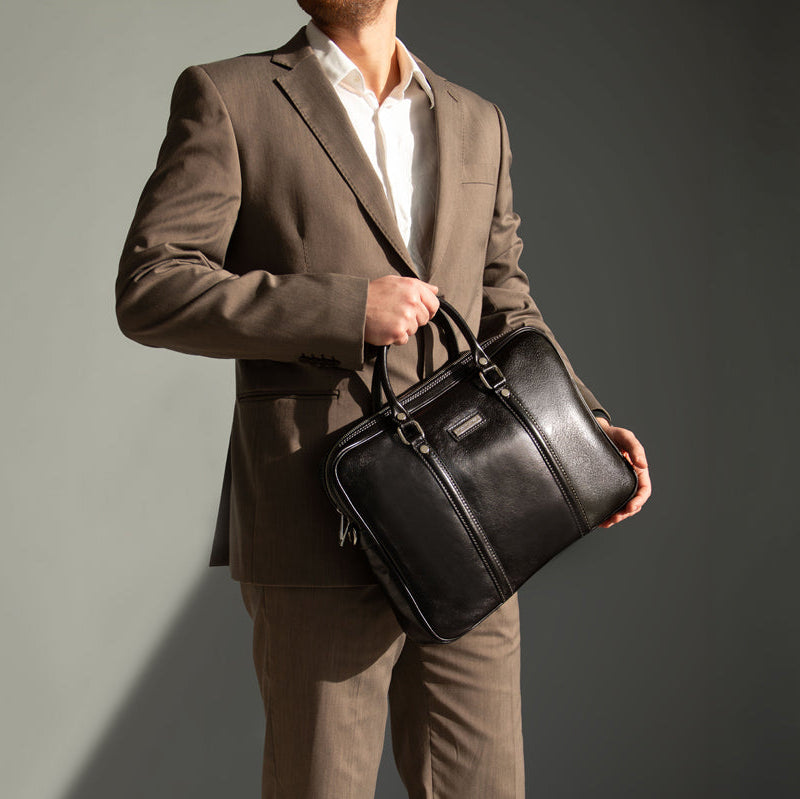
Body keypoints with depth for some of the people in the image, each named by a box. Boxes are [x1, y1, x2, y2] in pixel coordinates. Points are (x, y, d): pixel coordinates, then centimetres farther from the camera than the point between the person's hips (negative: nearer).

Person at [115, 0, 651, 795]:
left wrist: (589, 430, 4)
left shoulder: (477, 124, 15)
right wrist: (346, 309, -17)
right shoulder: (227, 98, 1)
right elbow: (149, 292, -8)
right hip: (324, 533, -4)